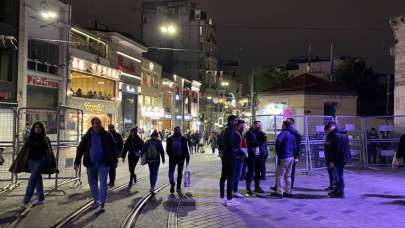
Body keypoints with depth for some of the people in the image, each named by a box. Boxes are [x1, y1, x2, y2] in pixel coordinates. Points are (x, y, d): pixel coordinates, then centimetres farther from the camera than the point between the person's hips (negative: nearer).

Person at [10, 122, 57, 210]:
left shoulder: (45, 139, -1)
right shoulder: (30, 139, 8)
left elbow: (49, 152, 0)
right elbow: (24, 151, 8)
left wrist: (53, 165, -2)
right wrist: (18, 163, 5)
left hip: (40, 161, -4)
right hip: (31, 161, 4)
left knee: (32, 180, -11)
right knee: (37, 180, 10)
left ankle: (26, 201, -9)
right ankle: (41, 199, 18)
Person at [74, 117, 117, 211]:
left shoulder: (106, 135, -3)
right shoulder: (87, 136, 1)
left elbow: (113, 148, 4)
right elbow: (80, 149, 5)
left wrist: (115, 160, 5)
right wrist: (77, 162, 1)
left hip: (103, 163, -3)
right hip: (91, 163, 3)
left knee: (103, 183, -4)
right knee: (92, 183, 13)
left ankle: (102, 203, 3)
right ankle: (96, 200, 29)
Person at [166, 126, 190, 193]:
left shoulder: (170, 139, -2)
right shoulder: (183, 139, -5)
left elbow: (167, 150, 2)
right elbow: (186, 149, -7)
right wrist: (187, 159, -2)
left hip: (172, 158, 0)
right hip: (181, 158, 0)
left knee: (171, 171, 6)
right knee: (180, 172, 11)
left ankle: (172, 183, -20)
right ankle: (178, 187, 14)